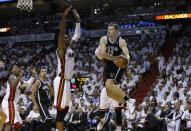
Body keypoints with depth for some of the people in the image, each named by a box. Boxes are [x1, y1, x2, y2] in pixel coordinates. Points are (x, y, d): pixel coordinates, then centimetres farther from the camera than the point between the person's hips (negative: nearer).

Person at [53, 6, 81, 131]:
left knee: (65, 108, 12)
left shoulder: (70, 47, 14)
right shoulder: (61, 49, -8)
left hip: (67, 80, 9)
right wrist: (64, 16, -25)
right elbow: (61, 32, -21)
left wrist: (78, 20, 14)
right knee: (61, 109, -10)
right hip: (61, 80, -9)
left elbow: (77, 35, 21)